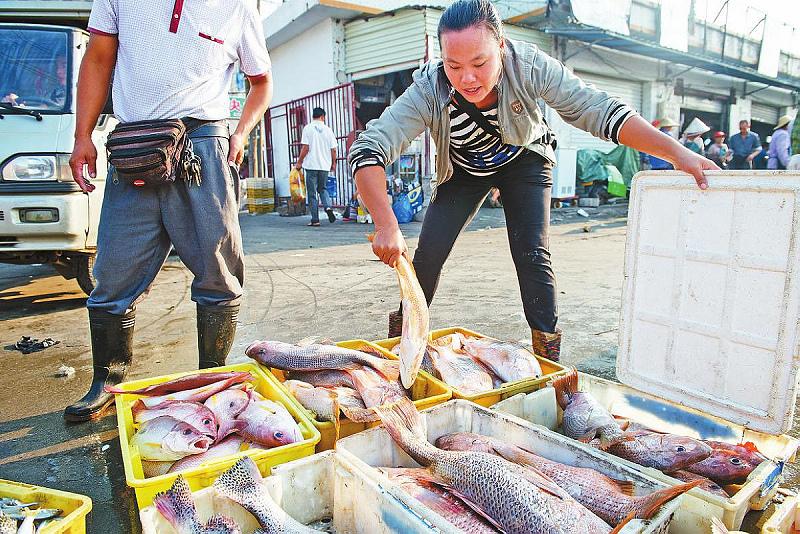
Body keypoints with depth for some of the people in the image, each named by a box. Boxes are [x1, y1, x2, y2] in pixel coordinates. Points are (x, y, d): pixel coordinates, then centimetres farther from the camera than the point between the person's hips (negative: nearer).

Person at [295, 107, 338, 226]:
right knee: (322, 188, 20)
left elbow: (305, 148, -8)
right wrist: (333, 164, 17)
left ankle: (315, 219, 3)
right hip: (325, 165, 3)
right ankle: (328, 207, -6)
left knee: (312, 193, 3)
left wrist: (299, 162, 1)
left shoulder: (308, 128, -2)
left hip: (311, 165, -3)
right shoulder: (328, 130, 4)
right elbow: (333, 149, 4)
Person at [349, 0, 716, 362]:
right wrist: (386, 225, -54)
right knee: (428, 253, -8)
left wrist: (675, 152, -40)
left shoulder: (529, 65, -32)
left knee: (533, 255, -14)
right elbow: (368, 149, -40)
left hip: (523, 162, 0)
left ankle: (548, 359, 1)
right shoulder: (428, 90, -33)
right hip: (462, 171, 1)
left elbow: (598, 110, -32)